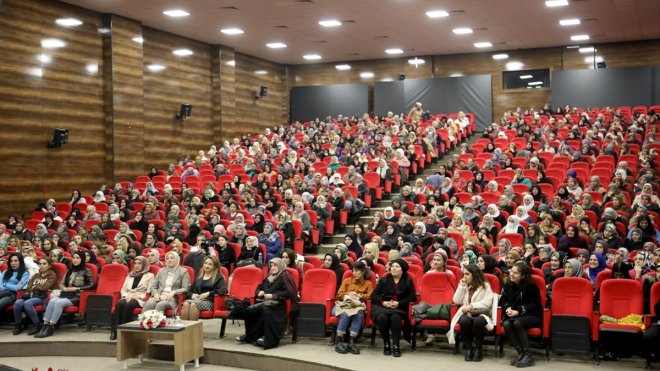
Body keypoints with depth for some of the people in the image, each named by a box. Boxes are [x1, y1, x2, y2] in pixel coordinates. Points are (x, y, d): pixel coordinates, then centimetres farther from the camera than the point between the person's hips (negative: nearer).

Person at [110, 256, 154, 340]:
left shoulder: (150, 275, 8)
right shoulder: (129, 275, 24)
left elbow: (149, 292, -1)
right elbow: (123, 289, 19)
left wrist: (136, 296, -12)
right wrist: (126, 296, -4)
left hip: (140, 299, -4)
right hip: (128, 298, 4)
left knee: (128, 305, -37)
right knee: (119, 304, -32)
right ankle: (114, 330, -34)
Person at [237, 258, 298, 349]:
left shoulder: (285, 276, 4)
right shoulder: (268, 277, 26)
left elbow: (288, 292, -8)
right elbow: (258, 288, 34)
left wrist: (273, 295, -13)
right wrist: (259, 292, 9)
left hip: (277, 303, -6)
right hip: (264, 302, 6)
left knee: (265, 308, -39)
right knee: (250, 310, -26)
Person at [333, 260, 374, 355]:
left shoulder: (368, 283, 18)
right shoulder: (347, 281, 21)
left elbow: (370, 296, 4)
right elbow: (339, 294, 14)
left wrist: (360, 296, -8)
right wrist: (348, 294, -2)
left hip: (358, 306, 0)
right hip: (344, 305, 0)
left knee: (359, 314, -37)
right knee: (345, 314, -36)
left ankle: (351, 342, -36)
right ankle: (339, 342, -33)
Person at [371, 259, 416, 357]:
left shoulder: (408, 281, 14)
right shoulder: (384, 280, 17)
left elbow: (412, 297, 3)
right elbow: (374, 295, 10)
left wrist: (398, 303, -10)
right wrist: (383, 302, -9)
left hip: (399, 308, -1)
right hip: (382, 307, 1)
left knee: (396, 317, -36)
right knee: (382, 317, -34)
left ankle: (395, 345, -27)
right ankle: (386, 344, -18)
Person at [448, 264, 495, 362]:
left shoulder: (485, 285, 2)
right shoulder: (464, 285, 15)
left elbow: (487, 302, -10)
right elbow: (457, 301, 5)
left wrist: (472, 306, -18)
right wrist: (461, 286, -2)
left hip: (481, 313, -3)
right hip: (467, 312, 3)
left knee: (478, 321, -39)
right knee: (464, 321, -35)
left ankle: (478, 348, -16)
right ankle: (468, 348, -16)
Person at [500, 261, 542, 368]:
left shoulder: (531, 286, -12)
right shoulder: (509, 285, 5)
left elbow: (535, 304, -13)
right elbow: (503, 299, 11)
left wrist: (518, 311, -22)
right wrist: (508, 307, -12)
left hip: (532, 315, -5)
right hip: (514, 314, 5)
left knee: (517, 323, -35)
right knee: (506, 324, -28)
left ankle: (528, 355, -27)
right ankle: (521, 353, -24)